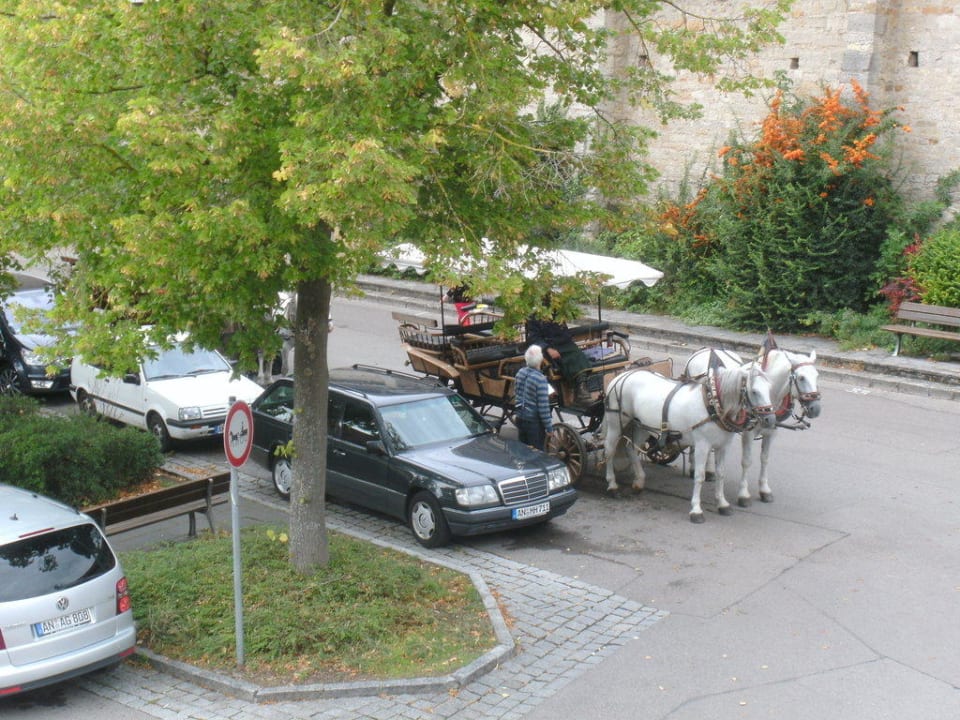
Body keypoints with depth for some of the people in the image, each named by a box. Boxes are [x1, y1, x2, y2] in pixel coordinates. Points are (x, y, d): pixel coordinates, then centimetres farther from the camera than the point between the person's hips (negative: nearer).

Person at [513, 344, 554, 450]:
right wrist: (549, 427, -12)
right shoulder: (540, 379, -25)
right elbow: (543, 407, -22)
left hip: (520, 419, 7)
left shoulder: (520, 373, -3)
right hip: (534, 422, -7)